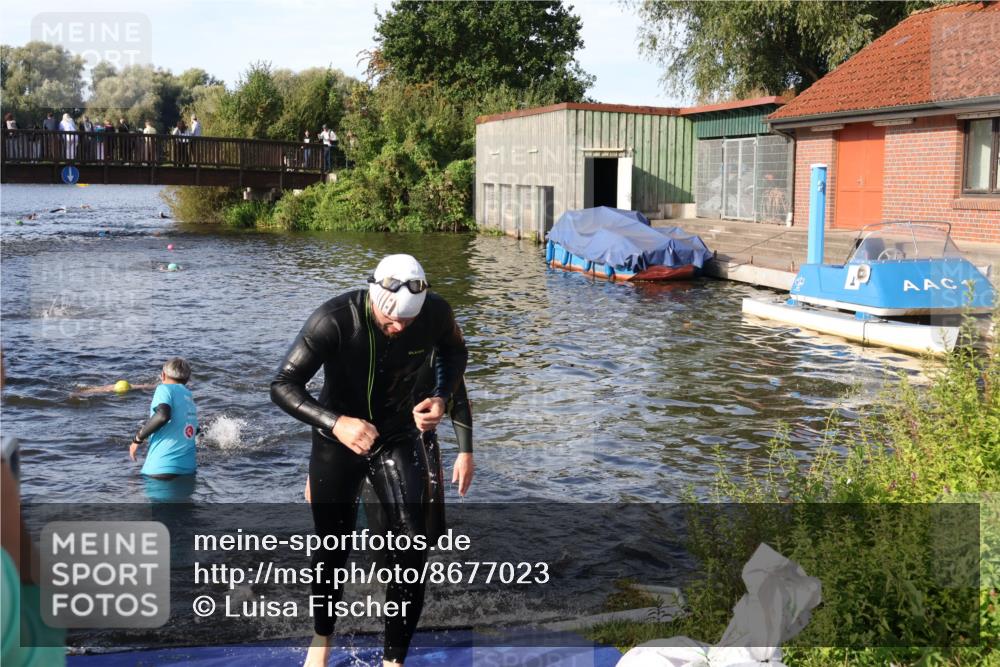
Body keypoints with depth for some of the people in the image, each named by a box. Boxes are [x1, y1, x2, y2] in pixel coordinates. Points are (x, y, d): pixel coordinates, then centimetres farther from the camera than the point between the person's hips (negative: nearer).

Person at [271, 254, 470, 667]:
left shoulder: (436, 314, -19)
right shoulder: (333, 321, -29)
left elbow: (454, 352, 5)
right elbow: (282, 386, -25)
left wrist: (442, 398, -14)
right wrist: (335, 423, -41)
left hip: (399, 439, 2)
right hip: (336, 442, -2)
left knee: (411, 553, -8)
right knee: (333, 549, 12)